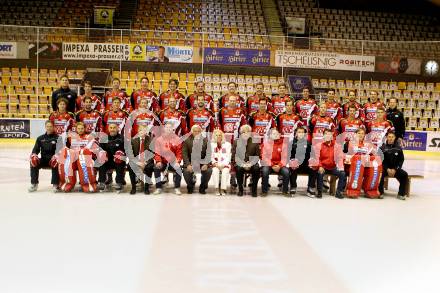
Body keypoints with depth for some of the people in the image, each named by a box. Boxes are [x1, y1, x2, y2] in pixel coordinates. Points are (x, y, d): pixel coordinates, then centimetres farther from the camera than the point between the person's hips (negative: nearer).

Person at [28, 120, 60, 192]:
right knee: (33, 161, -23)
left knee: (56, 163, -36)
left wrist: (56, 155, -30)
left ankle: (55, 185, -29)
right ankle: (34, 184, -17)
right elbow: (36, 149, 6)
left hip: (53, 159, -4)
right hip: (43, 159, 4)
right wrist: (34, 154, -18)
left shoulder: (57, 138, 1)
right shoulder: (40, 138, 12)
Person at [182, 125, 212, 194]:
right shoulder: (187, 140, 1)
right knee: (186, 171, -28)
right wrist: (188, 164, -19)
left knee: (209, 170, -26)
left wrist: (206, 164, -19)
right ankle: (190, 187, 5)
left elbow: (208, 153, -3)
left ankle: (202, 187, 1)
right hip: (191, 162, 0)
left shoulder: (205, 140, 2)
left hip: (202, 162, 0)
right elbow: (184, 153, -4)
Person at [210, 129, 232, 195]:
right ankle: (217, 189, -29)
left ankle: (223, 189, -27)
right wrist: (215, 163, -14)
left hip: (225, 164, 0)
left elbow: (228, 157, 0)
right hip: (215, 164, 0)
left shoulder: (227, 144, 7)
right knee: (215, 170, -32)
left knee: (225, 171, -32)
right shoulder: (212, 144, 9)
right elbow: (211, 156, 5)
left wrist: (222, 164, -14)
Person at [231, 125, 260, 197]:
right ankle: (240, 189, -13)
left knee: (256, 168, -31)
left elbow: (257, 156, -1)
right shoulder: (236, 142, 2)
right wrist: (243, 164, -18)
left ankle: (254, 189, -13)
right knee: (239, 169, -33)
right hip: (240, 163, 0)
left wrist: (250, 164, -17)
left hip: (252, 163, 0)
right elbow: (235, 156, -3)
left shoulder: (255, 142, 2)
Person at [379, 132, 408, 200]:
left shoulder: (398, 148, 4)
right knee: (381, 174, -33)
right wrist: (387, 169, -16)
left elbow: (401, 160, 3)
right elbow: (381, 160, -6)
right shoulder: (383, 147, -3)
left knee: (404, 174, -21)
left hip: (395, 168, 3)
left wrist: (395, 169, -10)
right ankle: (380, 192, -17)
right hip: (385, 168, -3)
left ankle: (401, 194, -10)